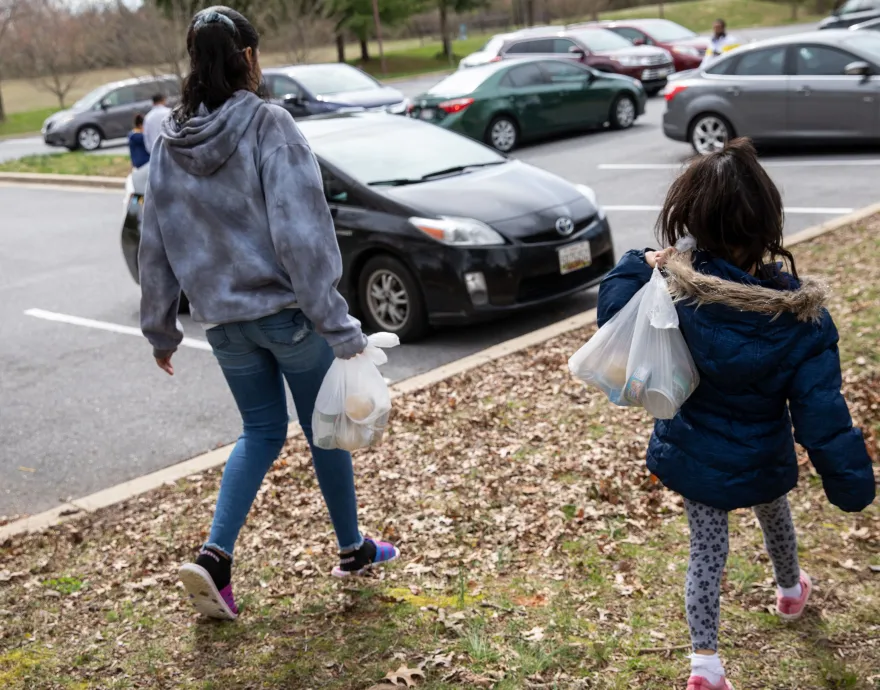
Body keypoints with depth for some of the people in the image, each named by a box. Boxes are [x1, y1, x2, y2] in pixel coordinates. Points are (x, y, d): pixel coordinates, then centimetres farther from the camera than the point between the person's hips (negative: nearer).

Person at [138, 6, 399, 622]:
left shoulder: (171, 143, 3)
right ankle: (353, 550, 29)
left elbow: (156, 244, 8)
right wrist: (337, 326, -20)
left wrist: (160, 329, 18)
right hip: (288, 310, -5)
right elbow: (300, 233, -21)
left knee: (262, 431, 18)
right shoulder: (269, 126, -14)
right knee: (324, 428, 13)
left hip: (225, 320, 5)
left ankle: (215, 556, 3)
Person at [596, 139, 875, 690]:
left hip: (691, 455, 0)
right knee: (775, 519, 33)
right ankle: (791, 592, 62)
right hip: (761, 460, 0)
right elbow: (821, 412, -23)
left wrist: (640, 265, -2)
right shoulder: (801, 318, -26)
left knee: (707, 551, 19)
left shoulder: (674, 290, -25)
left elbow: (612, 313, -9)